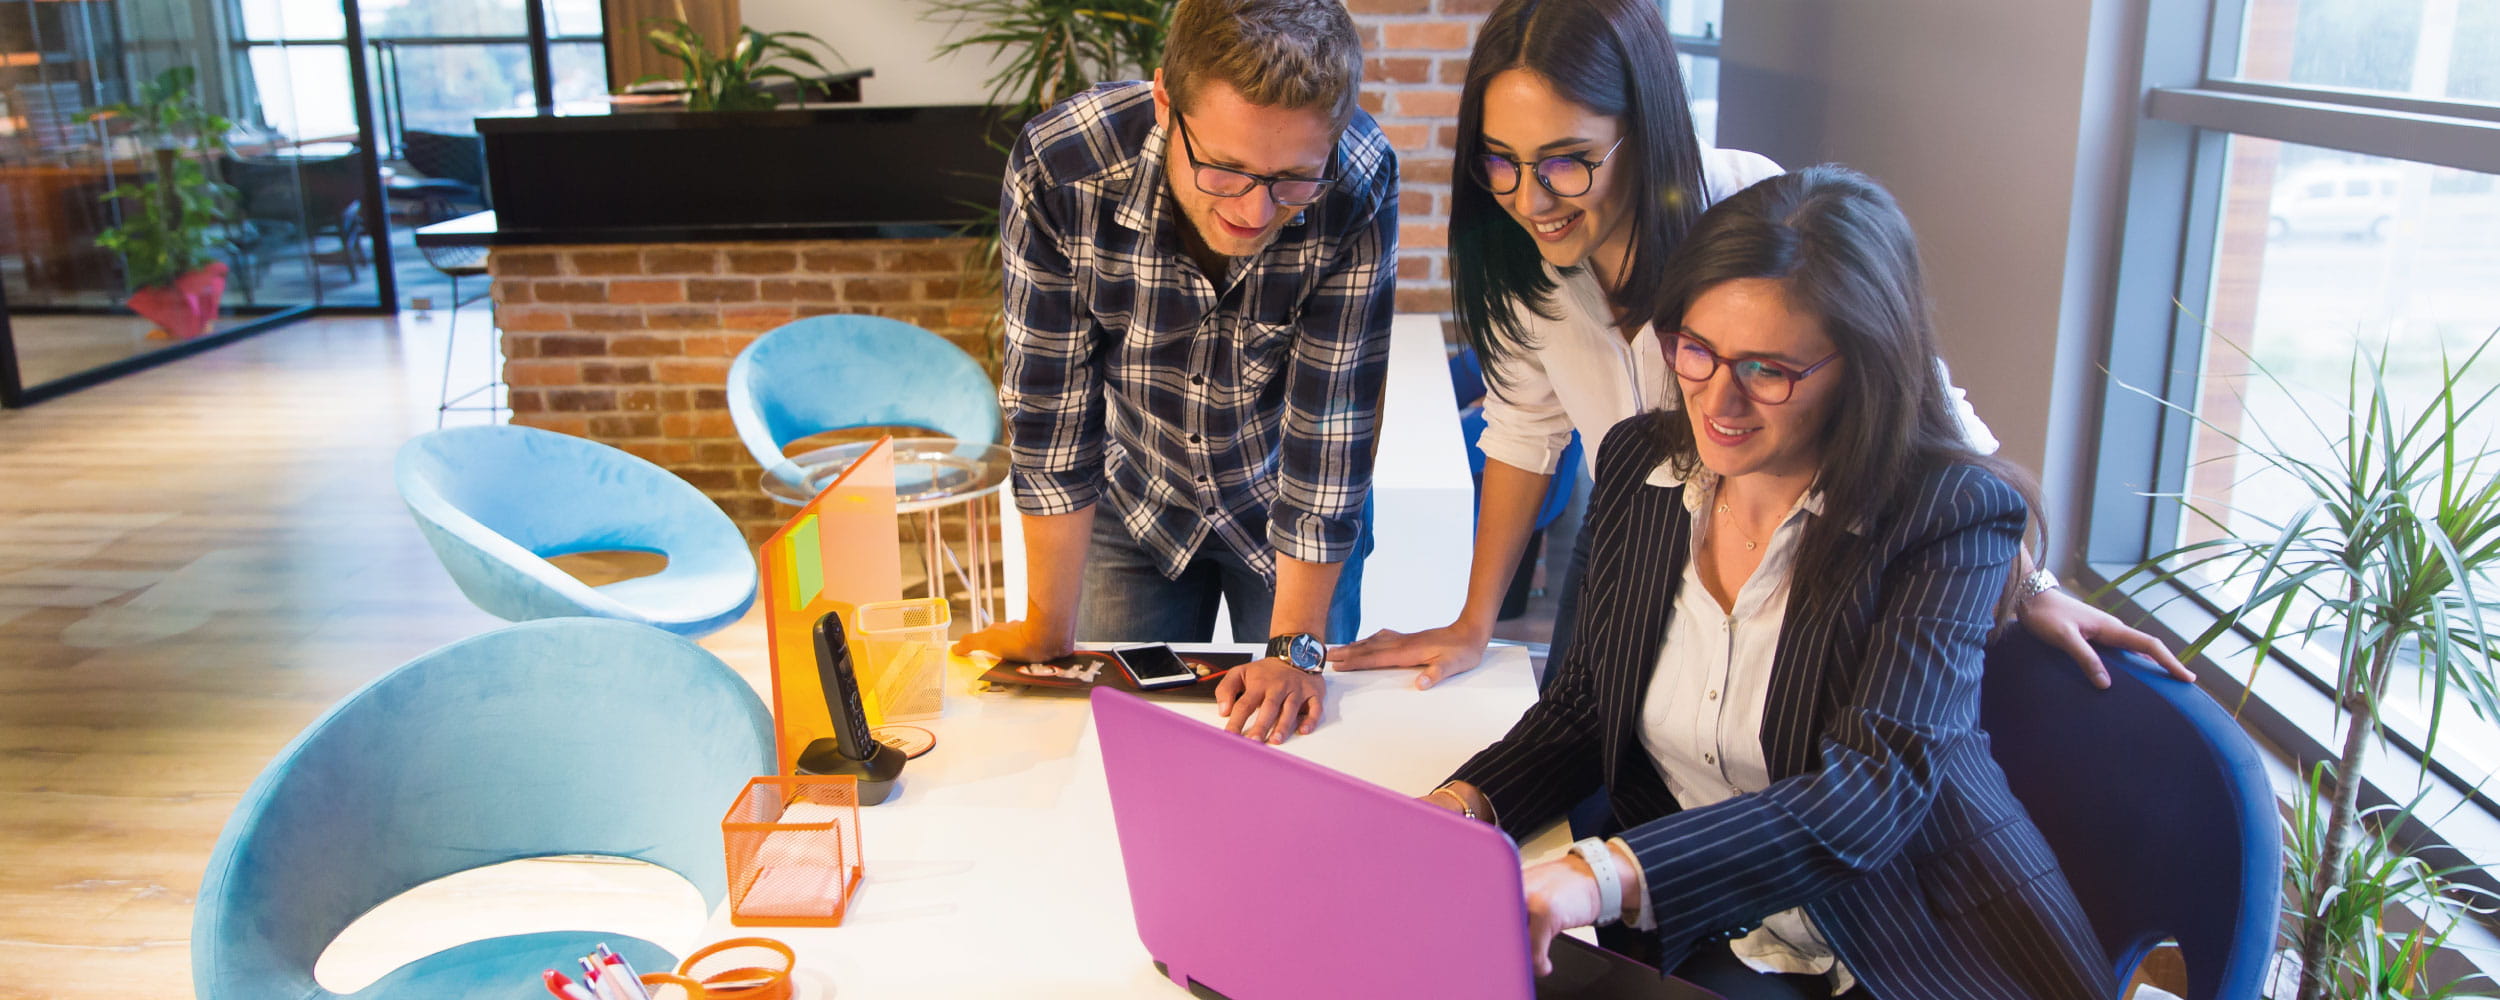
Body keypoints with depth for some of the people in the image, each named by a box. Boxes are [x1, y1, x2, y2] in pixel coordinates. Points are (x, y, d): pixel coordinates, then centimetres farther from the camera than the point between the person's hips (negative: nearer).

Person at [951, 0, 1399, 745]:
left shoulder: (1360, 186, -31)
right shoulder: (1057, 171, -31)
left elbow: (1328, 421, -26)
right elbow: (1052, 408, -23)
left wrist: (1295, 649, -22)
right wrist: (1050, 629, -14)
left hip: (1294, 510, 0)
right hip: (1136, 501, 1)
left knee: (1295, 736, 9)